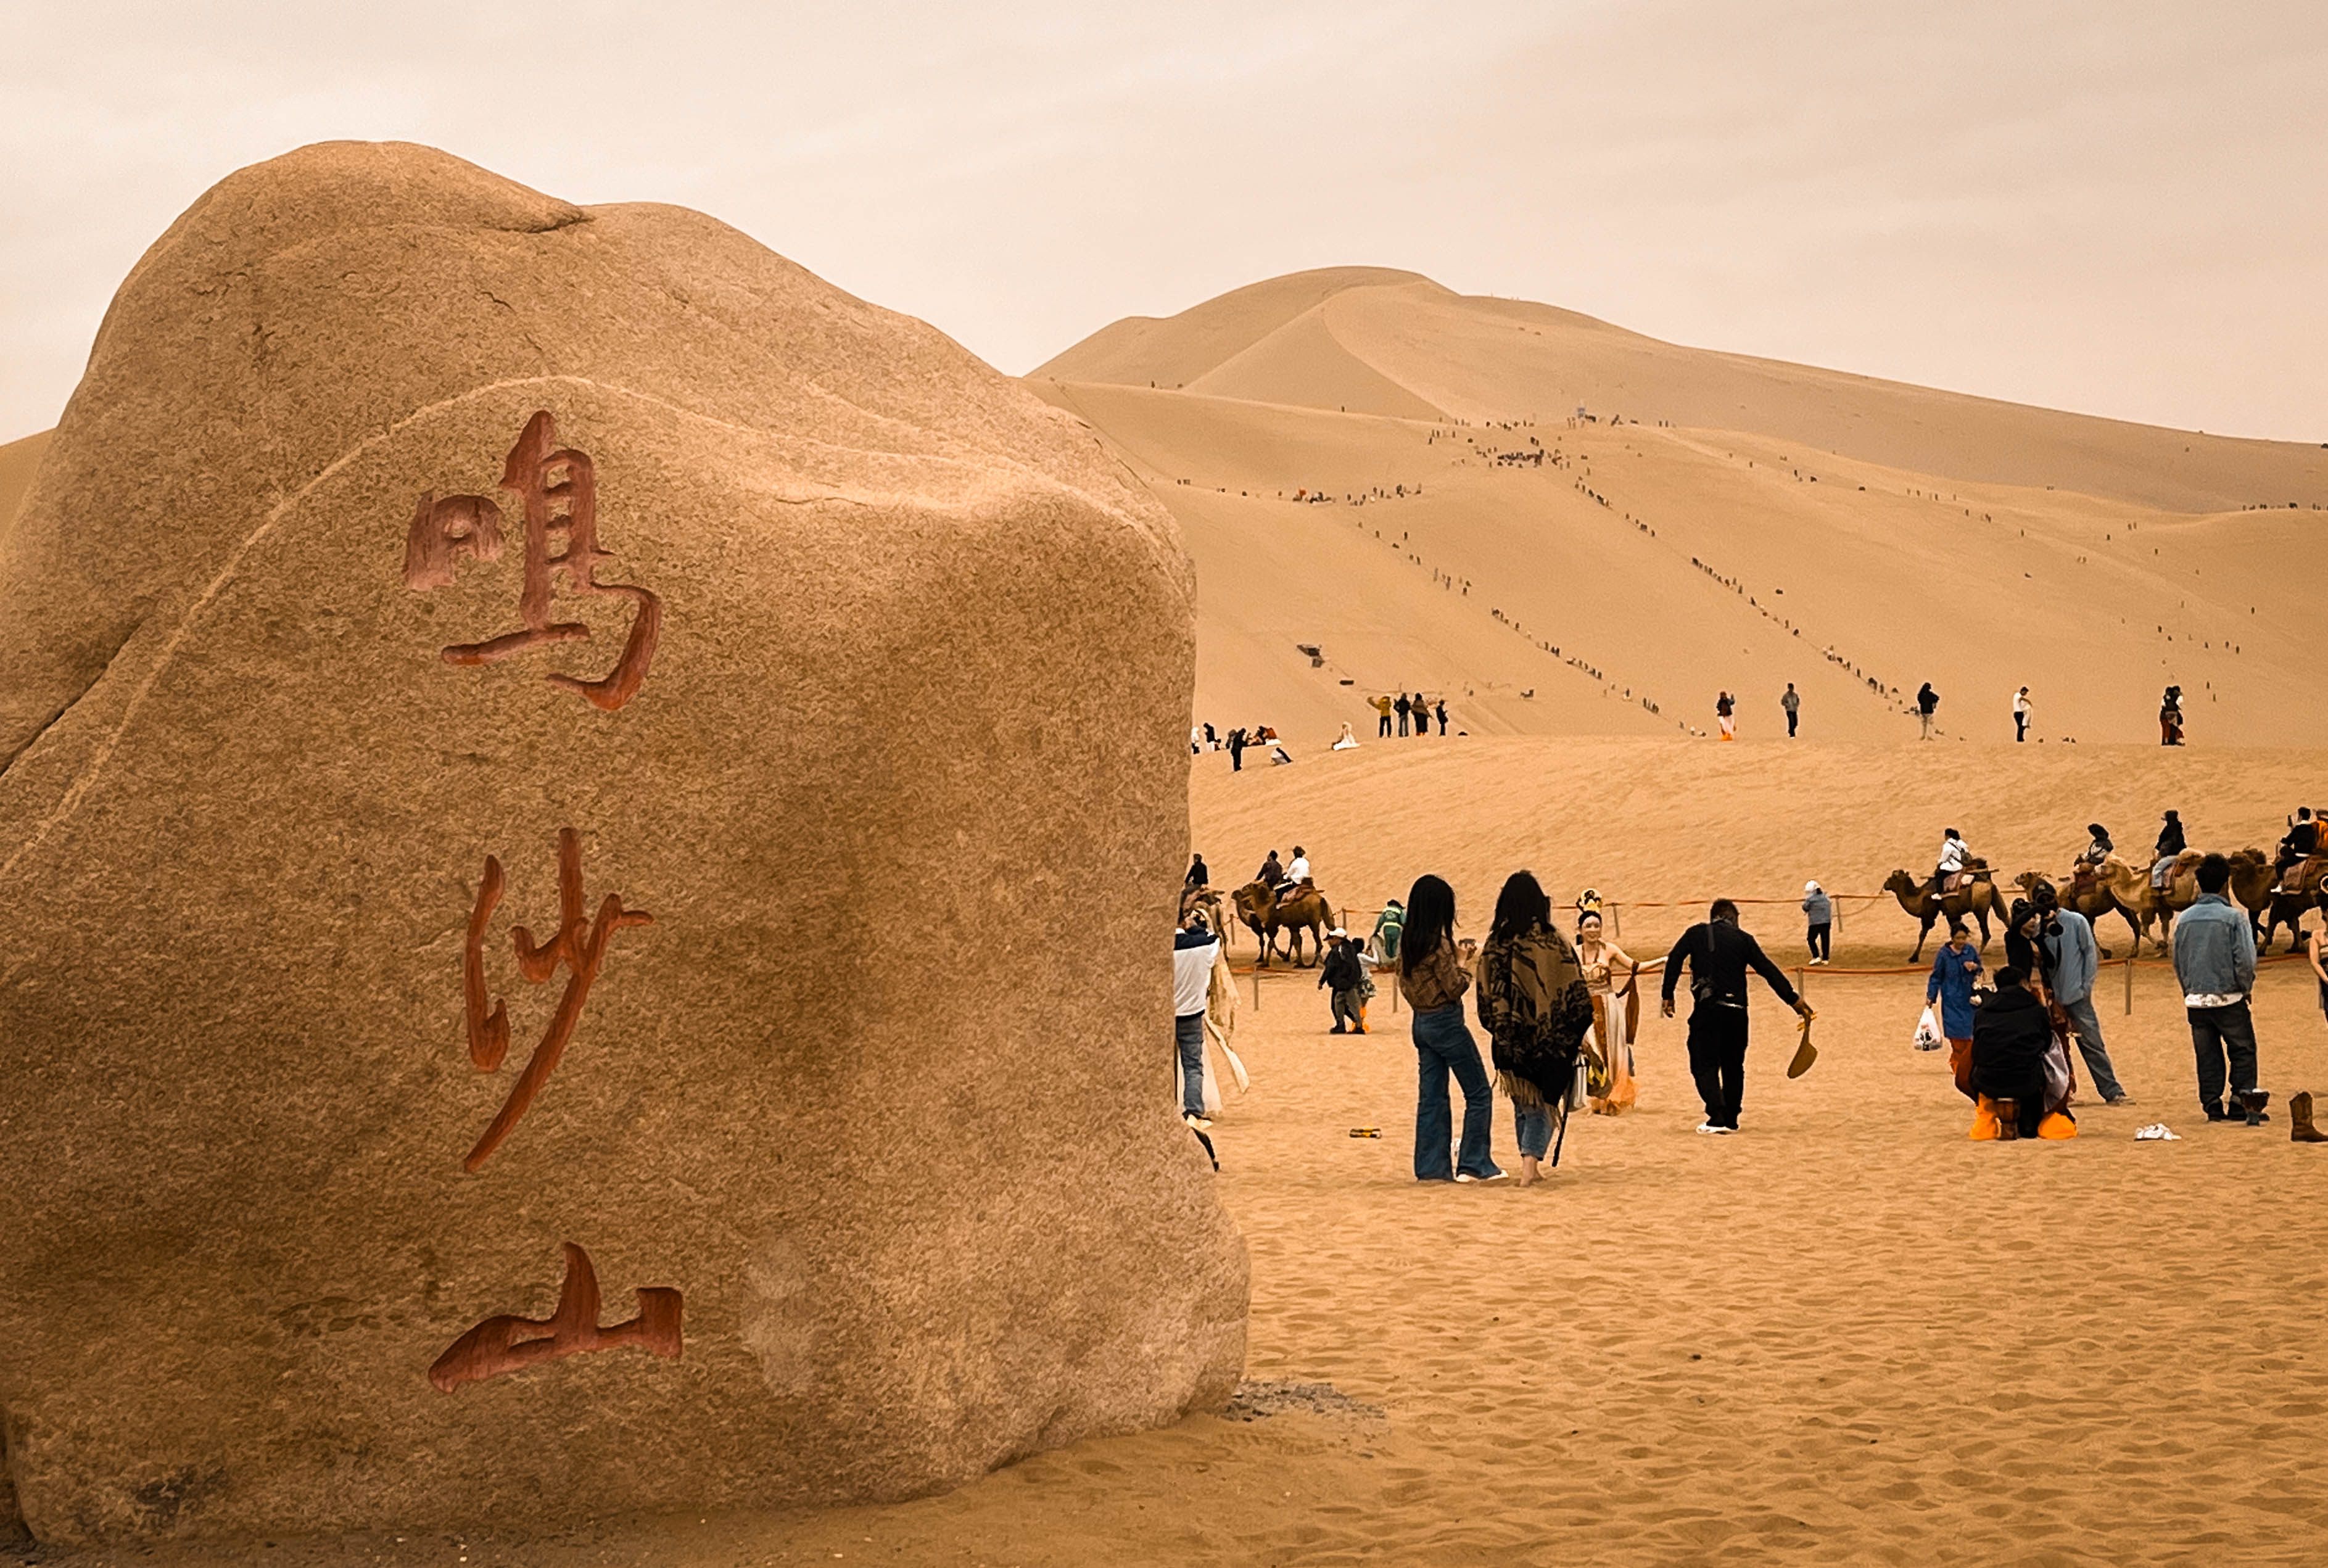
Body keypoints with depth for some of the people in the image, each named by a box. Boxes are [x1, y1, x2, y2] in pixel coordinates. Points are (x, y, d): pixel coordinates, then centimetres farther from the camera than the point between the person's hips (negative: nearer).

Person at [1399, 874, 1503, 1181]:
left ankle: (1432, 1167, 9)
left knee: (1431, 1097, 10)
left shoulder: (1407, 943, 5)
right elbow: (1455, 988, -17)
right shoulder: (1438, 942, -18)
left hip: (1421, 1023, 8)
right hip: (1446, 1023, -8)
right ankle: (1474, 1164, 0)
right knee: (1479, 1093, 2)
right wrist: (1463, 962, -1)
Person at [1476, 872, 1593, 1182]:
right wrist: (1578, 1034, 5)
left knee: (1524, 1106, 18)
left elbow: (1486, 994, 1)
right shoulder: (1553, 941, -9)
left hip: (1511, 1041, 3)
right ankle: (1531, 1158, -14)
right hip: (1549, 1038, -2)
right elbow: (1575, 993, -6)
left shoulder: (1495, 945, -4)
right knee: (1544, 1102, 6)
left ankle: (1530, 1165, 23)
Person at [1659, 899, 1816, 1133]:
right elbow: (1769, 970, 6)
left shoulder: (1696, 933, 9)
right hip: (1736, 1012, 2)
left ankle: (1717, 1117, -16)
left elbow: (1674, 959, -2)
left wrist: (1668, 995, 0)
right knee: (1733, 1066, 16)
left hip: (1706, 1009, -2)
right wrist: (1794, 1000, 7)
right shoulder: (1743, 939, 9)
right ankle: (1730, 1120, 19)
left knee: (1705, 1064, 0)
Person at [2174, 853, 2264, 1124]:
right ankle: (2242, 1100, -5)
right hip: (2228, 999, -4)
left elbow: (2177, 962, 10)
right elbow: (2245, 961, -12)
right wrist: (2245, 989, 4)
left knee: (2207, 1056, 10)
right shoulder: (2233, 917, -10)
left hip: (2195, 1000, 4)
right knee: (2243, 1052, 5)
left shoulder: (2184, 919, 5)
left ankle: (2213, 1106, 8)